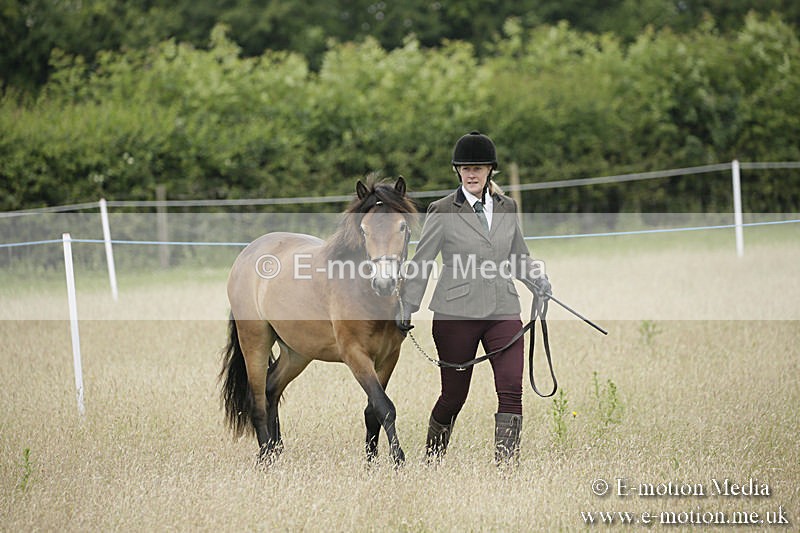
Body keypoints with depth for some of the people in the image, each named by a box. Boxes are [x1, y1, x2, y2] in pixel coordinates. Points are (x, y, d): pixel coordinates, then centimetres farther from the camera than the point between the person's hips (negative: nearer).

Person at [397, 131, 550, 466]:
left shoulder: (507, 208, 9)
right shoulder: (442, 212, -3)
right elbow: (421, 262, 0)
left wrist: (537, 281, 5)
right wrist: (407, 308, -6)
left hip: (503, 310, 3)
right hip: (456, 313, -3)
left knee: (511, 391, -11)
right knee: (454, 396, 6)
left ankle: (506, 467, -10)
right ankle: (432, 460, 30)